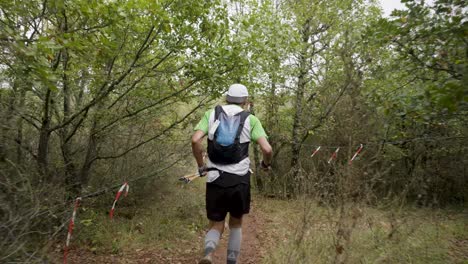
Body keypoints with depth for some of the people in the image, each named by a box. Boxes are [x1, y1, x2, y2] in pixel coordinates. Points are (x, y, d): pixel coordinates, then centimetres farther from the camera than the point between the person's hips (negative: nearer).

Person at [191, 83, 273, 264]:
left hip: (215, 179, 1)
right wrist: (266, 164, 13)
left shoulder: (211, 114, 7)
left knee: (216, 225, 14)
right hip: (239, 180, 0)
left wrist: (201, 166, 4)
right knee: (236, 223, 22)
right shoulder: (250, 119, 3)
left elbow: (195, 140, -9)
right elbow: (267, 149, -9)